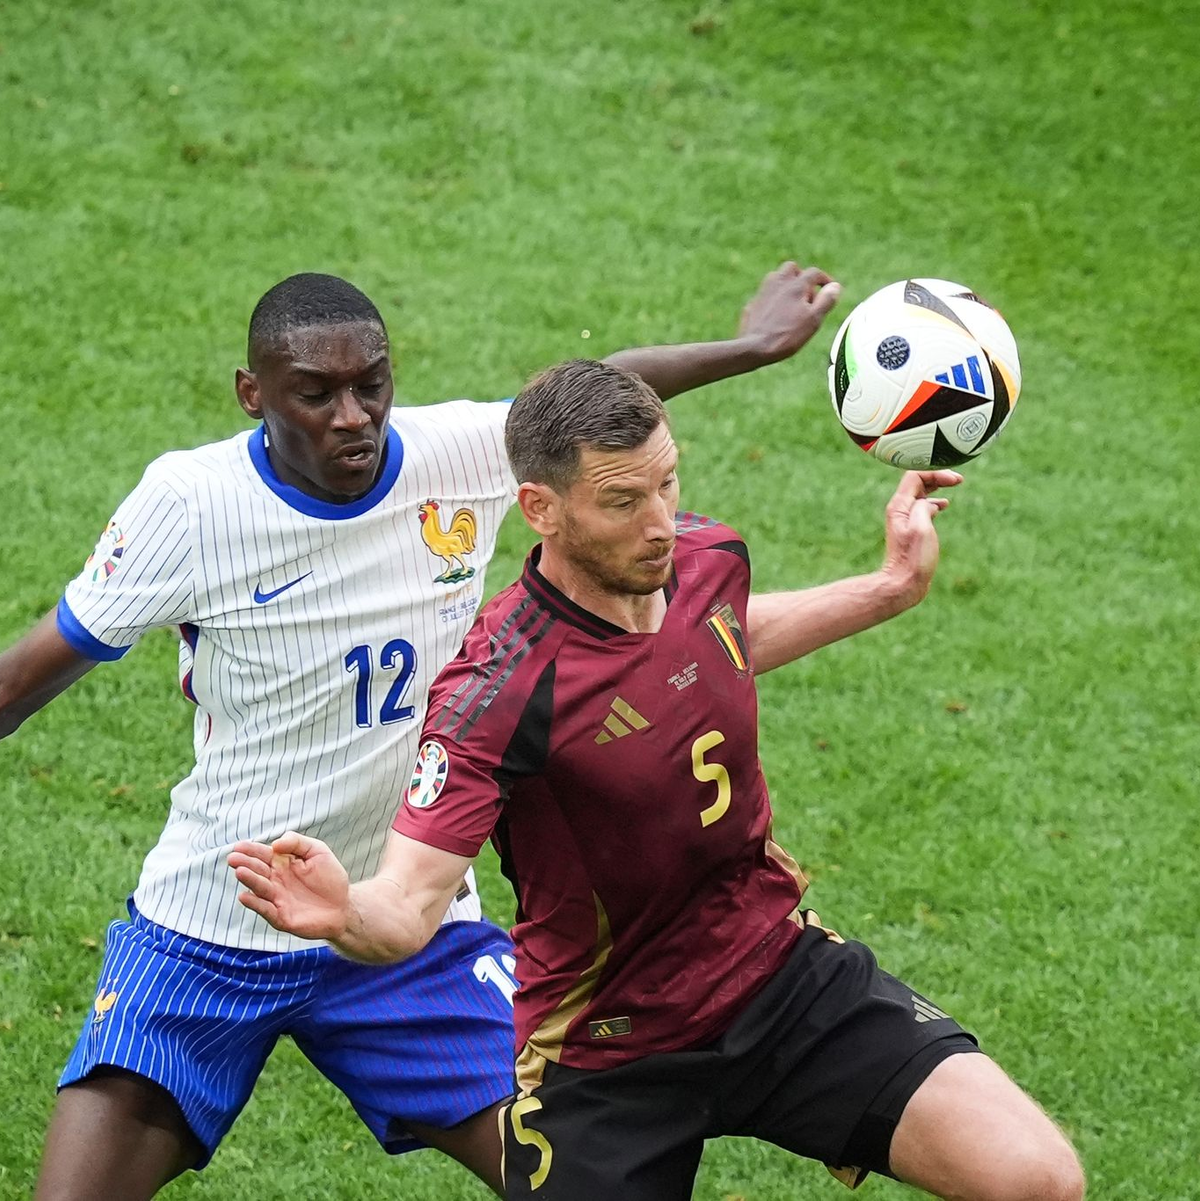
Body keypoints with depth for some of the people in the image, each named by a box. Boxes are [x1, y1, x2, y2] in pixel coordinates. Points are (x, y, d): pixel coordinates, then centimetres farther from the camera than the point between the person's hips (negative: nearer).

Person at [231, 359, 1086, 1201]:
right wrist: (344, 913, -54)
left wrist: (893, 588, 20)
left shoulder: (708, 557, -6)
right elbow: (408, 907, -33)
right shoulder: (499, 690, -26)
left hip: (787, 976, 4)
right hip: (607, 1058, -4)